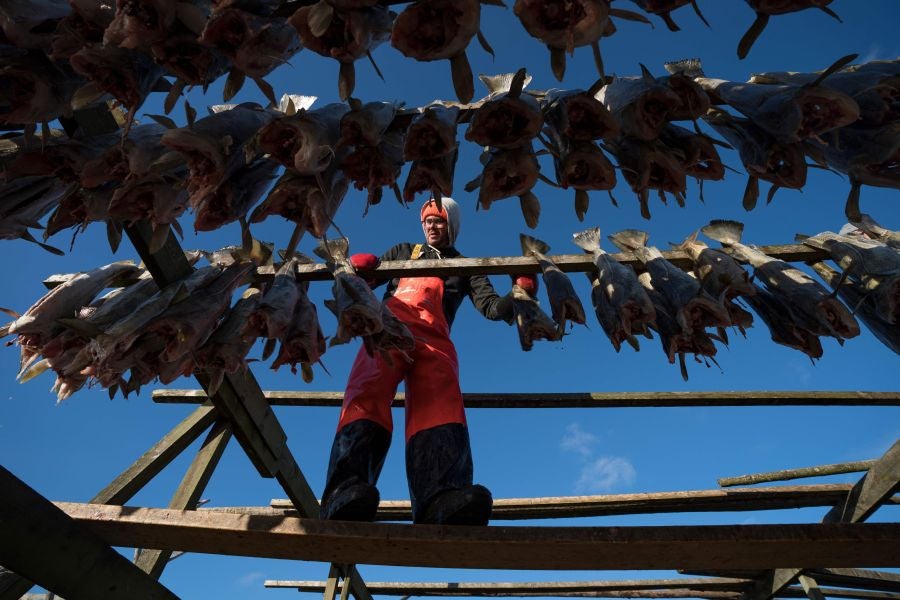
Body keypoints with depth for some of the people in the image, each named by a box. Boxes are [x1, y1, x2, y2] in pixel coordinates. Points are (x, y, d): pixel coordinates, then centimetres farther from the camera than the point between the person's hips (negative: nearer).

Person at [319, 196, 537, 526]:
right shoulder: (404, 252, 36)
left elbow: (490, 305, 17)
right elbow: (362, 278, 26)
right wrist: (357, 266, 2)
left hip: (434, 339, 0)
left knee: (441, 409, -31)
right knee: (367, 397, -31)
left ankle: (442, 501, -55)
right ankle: (345, 491, -52)